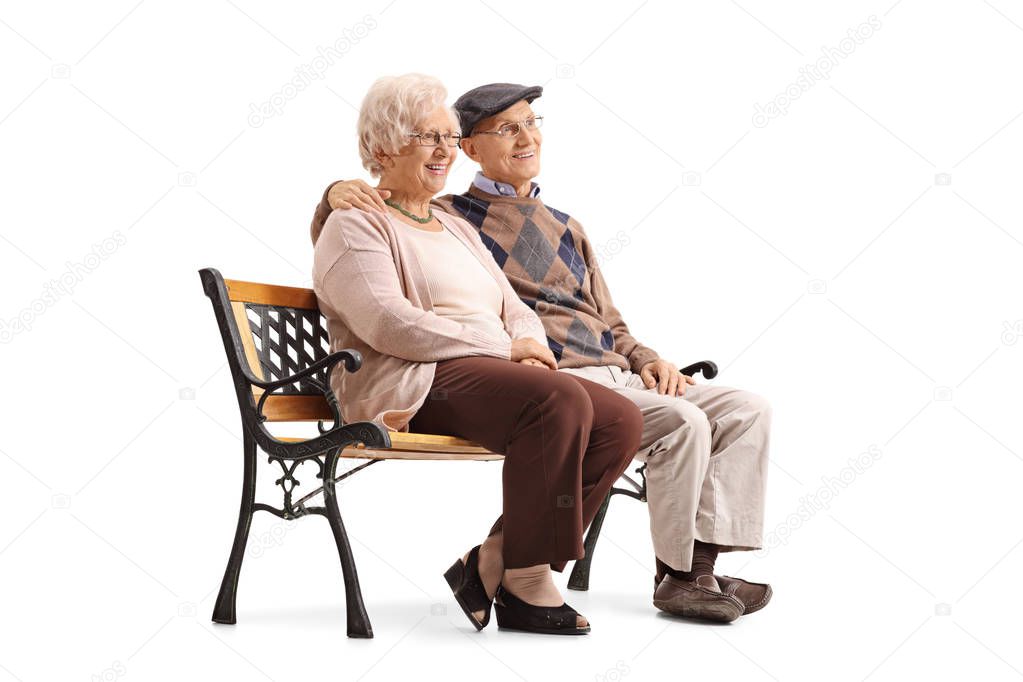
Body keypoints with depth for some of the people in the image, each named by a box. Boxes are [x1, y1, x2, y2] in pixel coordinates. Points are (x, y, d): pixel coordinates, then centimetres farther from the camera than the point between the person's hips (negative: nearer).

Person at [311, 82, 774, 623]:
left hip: (615, 376, 8)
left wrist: (647, 359, 7)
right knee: (682, 421, -27)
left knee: (746, 410, -8)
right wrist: (336, 197, -15)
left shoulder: (566, 229, 28)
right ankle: (676, 576, -12)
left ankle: (701, 563, -12)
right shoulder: (449, 218, 8)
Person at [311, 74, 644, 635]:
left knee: (622, 421, -15)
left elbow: (516, 311, 21)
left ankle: (490, 565, -11)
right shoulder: (354, 227, 3)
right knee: (561, 399, -32)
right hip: (415, 385, -8)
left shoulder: (458, 229, 29)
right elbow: (389, 324, -14)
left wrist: (530, 349, -4)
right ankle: (526, 586, -21)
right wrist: (504, 347, -14)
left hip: (495, 373, 8)